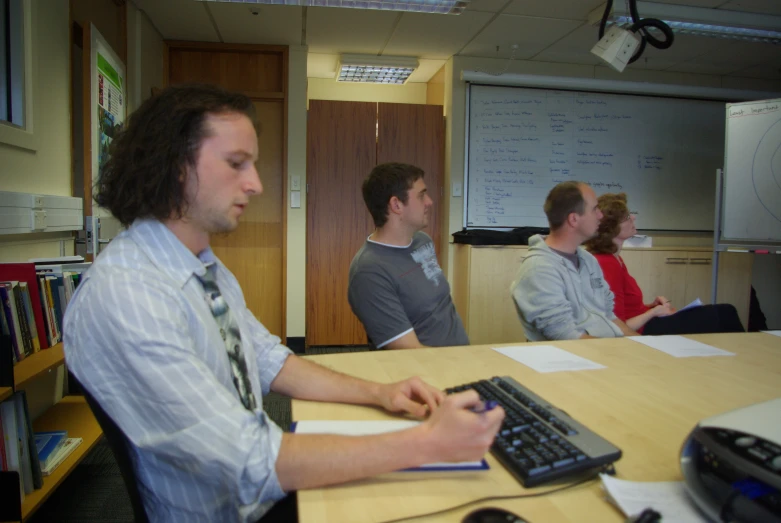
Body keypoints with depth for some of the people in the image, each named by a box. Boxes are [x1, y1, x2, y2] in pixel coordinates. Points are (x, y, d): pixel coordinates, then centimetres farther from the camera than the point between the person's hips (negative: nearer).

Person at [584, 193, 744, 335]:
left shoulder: (612, 258, 8)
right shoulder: (606, 264, -23)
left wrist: (651, 306, -1)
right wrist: (654, 311, -12)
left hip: (644, 324, 9)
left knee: (725, 312, 7)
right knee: (721, 316, -2)